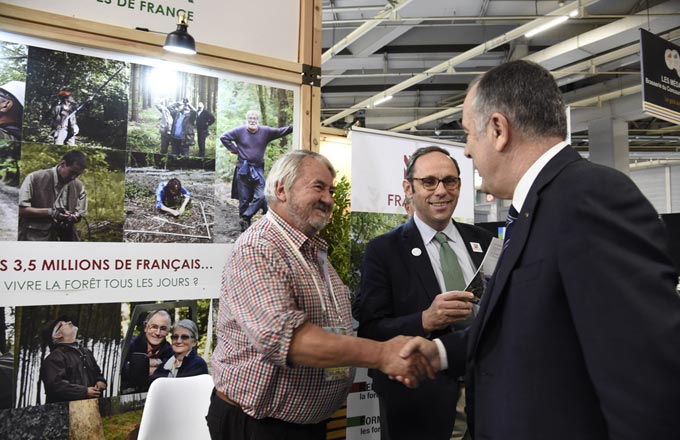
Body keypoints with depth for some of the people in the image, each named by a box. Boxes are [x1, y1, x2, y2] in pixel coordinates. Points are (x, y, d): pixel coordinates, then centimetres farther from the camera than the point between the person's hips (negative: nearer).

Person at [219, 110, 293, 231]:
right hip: (243, 168, -2)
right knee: (244, 199, 5)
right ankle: (244, 226, 14)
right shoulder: (239, 131, -3)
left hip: (258, 169, 2)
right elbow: (224, 137, 0)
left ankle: (244, 218, 3)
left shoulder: (266, 131, 0)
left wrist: (294, 127, -13)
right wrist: (234, 150, -4)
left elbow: (281, 131, -2)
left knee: (260, 196, -10)